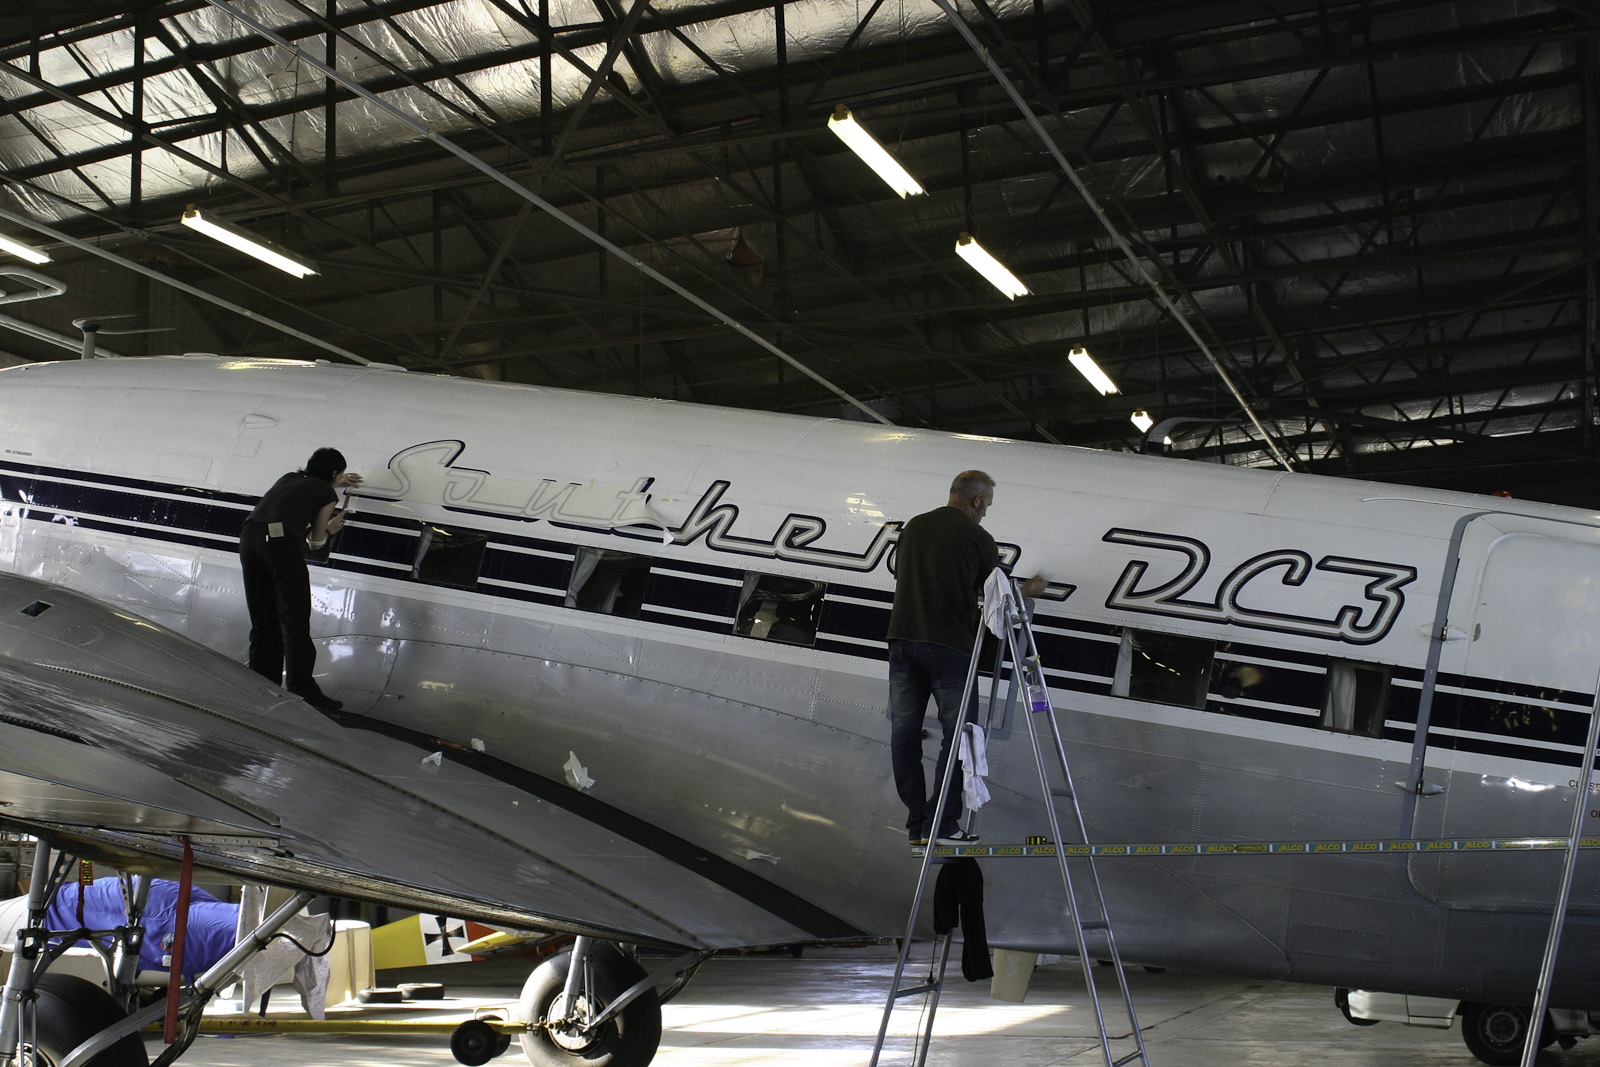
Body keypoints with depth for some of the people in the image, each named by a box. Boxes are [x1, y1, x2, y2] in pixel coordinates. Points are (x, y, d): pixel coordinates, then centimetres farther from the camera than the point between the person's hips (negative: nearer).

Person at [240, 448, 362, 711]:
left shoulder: (289, 479, 31)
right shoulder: (327, 494, 13)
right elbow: (315, 542, 18)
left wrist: (337, 483, 68)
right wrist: (330, 529, 39)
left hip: (249, 537, 7)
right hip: (281, 539, -7)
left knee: (263, 622, 12)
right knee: (294, 618, -6)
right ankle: (302, 688, -15)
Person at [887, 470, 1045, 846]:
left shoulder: (913, 526, 13)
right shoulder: (977, 537, -2)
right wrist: (1028, 589, 26)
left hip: (903, 638, 5)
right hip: (949, 645, -5)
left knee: (904, 731, 7)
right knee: (959, 732, 1)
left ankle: (916, 822, 9)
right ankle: (940, 825, -4)